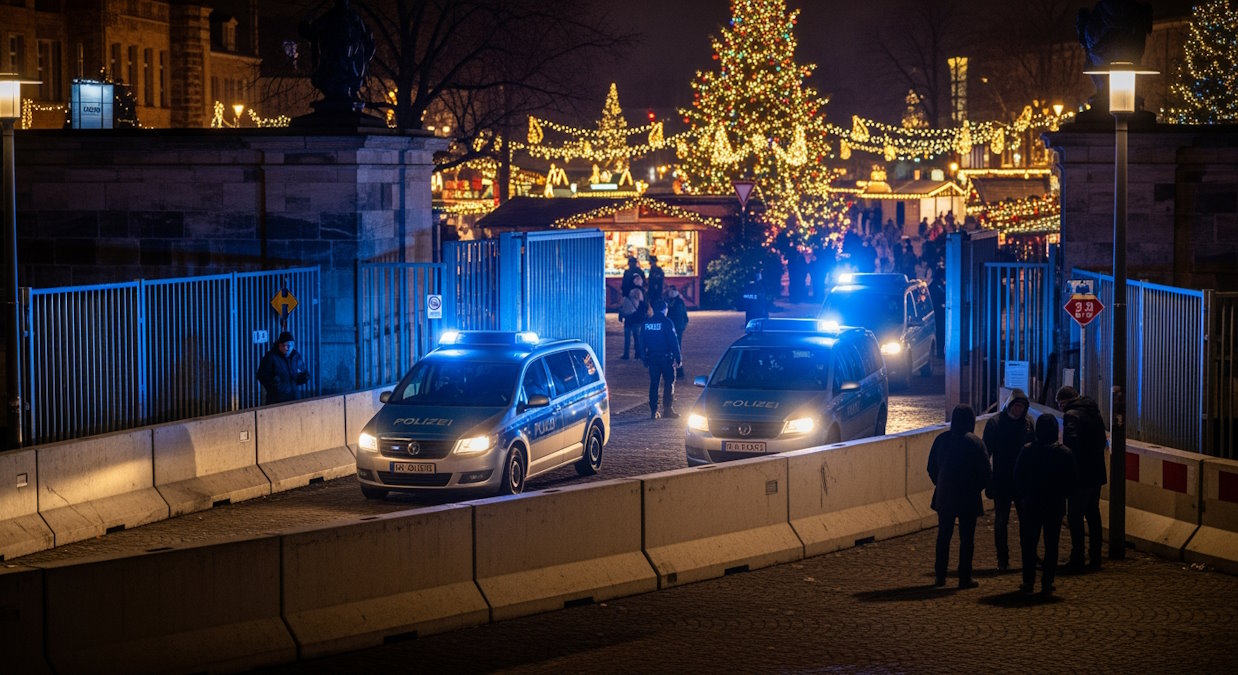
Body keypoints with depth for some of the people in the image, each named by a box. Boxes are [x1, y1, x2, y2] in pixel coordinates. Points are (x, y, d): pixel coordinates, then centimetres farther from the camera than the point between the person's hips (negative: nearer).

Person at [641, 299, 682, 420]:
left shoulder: (646, 323, 5)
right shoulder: (666, 322, -10)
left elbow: (642, 342, 9)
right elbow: (674, 341, -12)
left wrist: (645, 359, 16)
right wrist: (678, 358, -9)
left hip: (652, 357, 4)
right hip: (666, 357, -4)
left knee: (653, 384, 9)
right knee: (669, 383, 3)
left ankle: (653, 411, 7)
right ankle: (668, 410, -2)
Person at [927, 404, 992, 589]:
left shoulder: (941, 440, 0)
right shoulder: (975, 443, -11)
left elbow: (931, 468, 5)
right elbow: (984, 472, -10)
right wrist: (976, 488, 8)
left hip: (944, 496, 3)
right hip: (968, 497, -3)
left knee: (943, 537, 13)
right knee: (967, 538, 3)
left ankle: (940, 575, 14)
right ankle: (965, 578, 3)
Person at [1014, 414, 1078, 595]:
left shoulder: (1027, 451, -9)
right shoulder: (1065, 453, -6)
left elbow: (1018, 478, -3)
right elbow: (1071, 481, -1)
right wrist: (1059, 495, 13)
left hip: (1031, 505, -1)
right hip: (1055, 506, 1)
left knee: (1028, 544, 9)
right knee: (1051, 545, 7)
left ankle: (1028, 582, 8)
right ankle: (1047, 584, 5)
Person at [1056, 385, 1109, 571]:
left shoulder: (1071, 415, -13)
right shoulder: (1094, 412, 14)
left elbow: (1071, 444, -23)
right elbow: (1102, 442, 19)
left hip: (1080, 476, -8)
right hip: (1096, 474, 8)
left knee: (1075, 517, -3)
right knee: (1093, 516, 15)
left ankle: (1077, 560, -4)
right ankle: (1095, 560, 19)